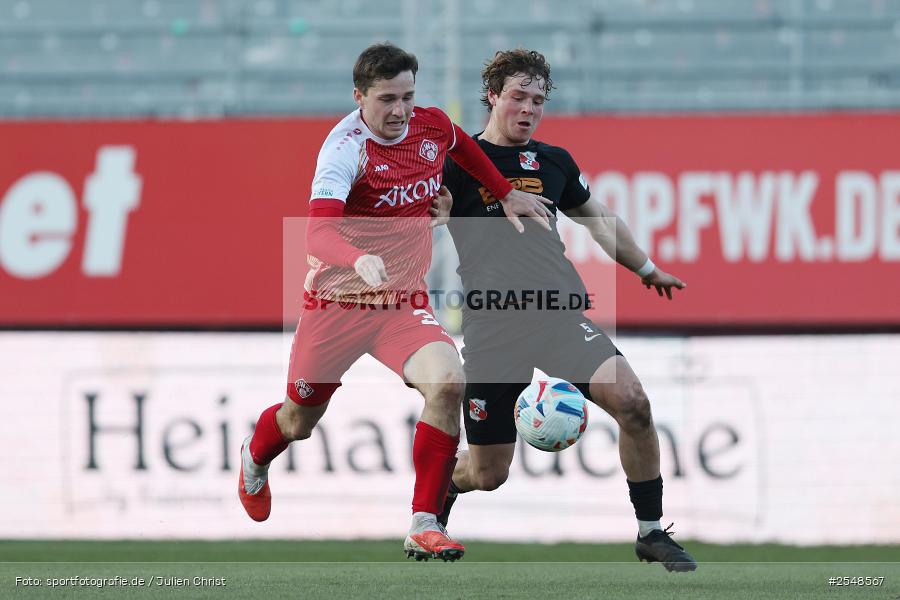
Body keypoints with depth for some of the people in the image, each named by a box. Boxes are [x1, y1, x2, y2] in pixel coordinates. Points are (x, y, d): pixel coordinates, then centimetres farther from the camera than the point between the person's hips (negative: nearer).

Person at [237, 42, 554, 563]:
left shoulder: (431, 126, -4)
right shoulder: (346, 148, -23)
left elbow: (463, 146, 24)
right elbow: (318, 233, -38)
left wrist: (507, 194, 26)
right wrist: (360, 261, -56)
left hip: (403, 303, 4)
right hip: (338, 300, -4)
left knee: (448, 381, -25)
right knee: (300, 421, 14)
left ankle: (425, 526, -20)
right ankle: (255, 460, 53)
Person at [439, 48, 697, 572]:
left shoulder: (553, 161, 14)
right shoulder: (458, 161, 2)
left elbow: (597, 218, 29)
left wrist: (647, 268, 38)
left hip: (561, 312, 3)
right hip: (492, 327, -3)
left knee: (631, 401, -21)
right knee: (488, 473, 0)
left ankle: (652, 532, -7)